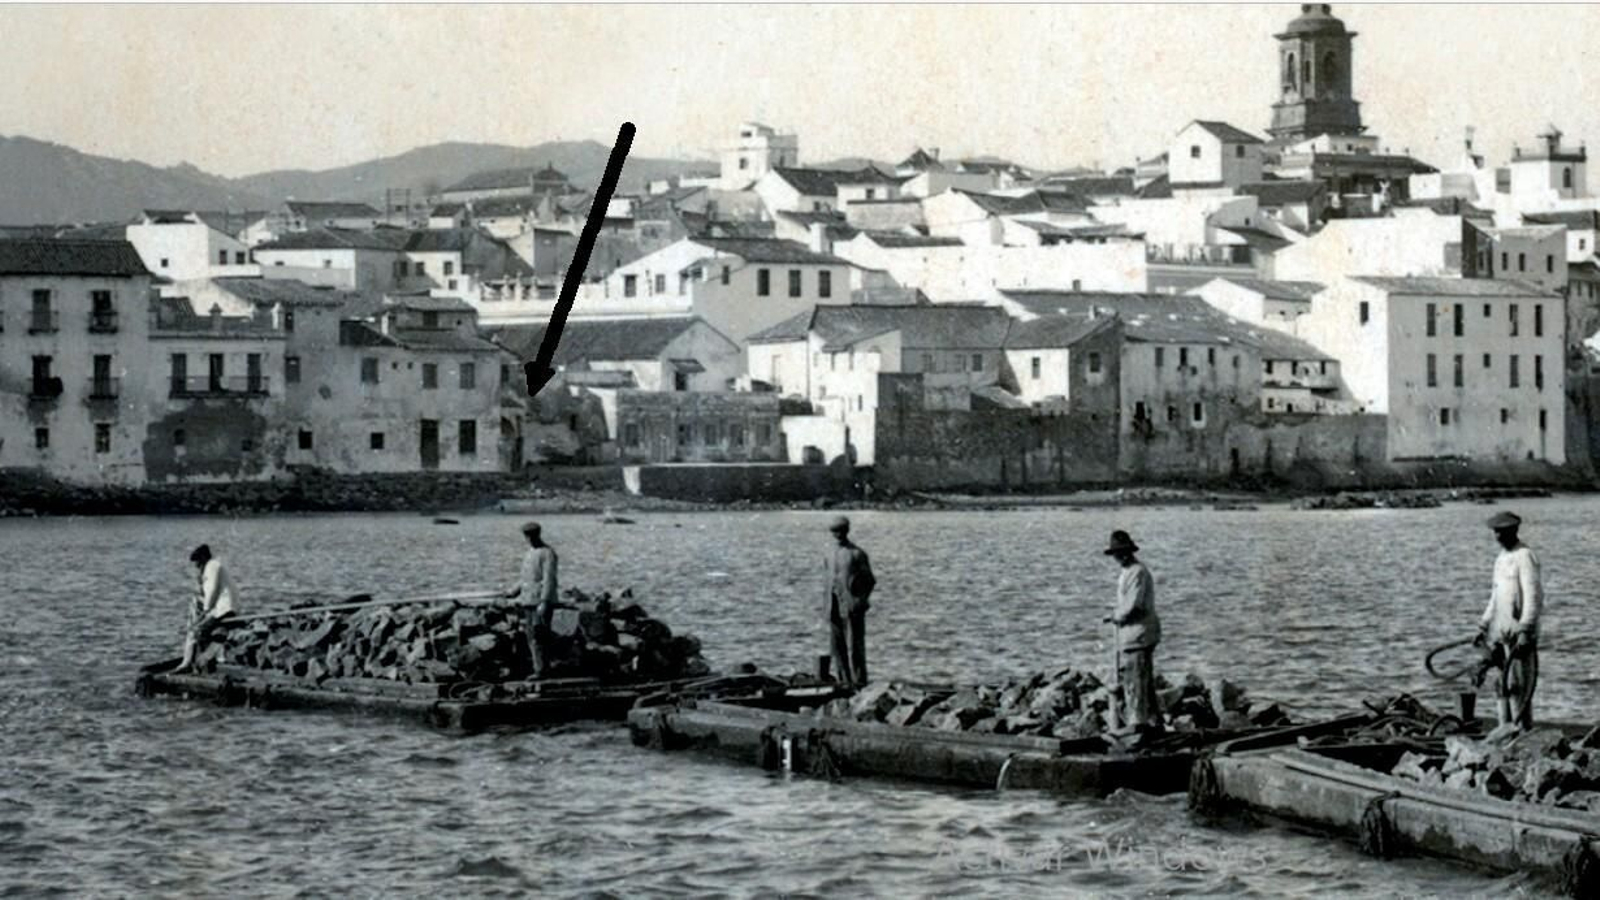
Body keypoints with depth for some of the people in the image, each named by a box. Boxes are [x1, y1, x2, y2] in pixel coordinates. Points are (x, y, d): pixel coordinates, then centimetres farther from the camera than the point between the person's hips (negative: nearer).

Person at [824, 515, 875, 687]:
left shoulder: (857, 554, -4)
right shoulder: (831, 554, 13)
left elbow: (870, 581, -1)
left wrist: (860, 601, -10)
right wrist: (829, 607, 12)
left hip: (852, 608, -6)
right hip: (835, 607, 6)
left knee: (855, 647, -7)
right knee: (838, 648, 7)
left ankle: (859, 683, -4)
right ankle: (844, 682, 13)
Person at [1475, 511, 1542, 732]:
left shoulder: (1524, 557, -11)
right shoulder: (1501, 558, 17)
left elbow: (1533, 597, -16)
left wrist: (1525, 631, -22)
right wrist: (1483, 626, 22)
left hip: (1518, 632, -9)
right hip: (1500, 631, 9)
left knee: (1518, 685, -8)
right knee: (1503, 684, 10)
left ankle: (1523, 730, -5)